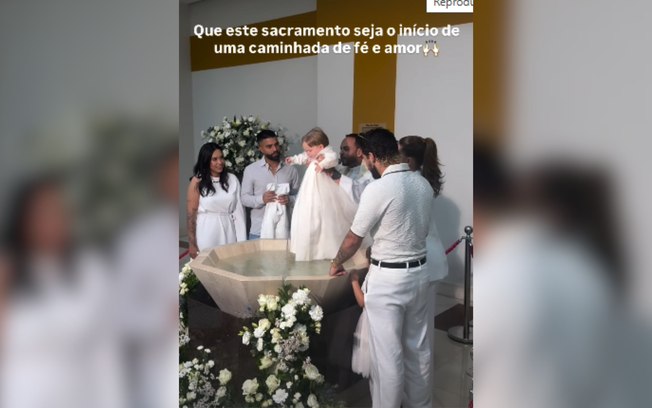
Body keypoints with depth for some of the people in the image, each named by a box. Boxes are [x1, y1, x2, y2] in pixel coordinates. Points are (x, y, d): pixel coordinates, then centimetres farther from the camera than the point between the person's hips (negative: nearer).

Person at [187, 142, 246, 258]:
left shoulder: (232, 179, 3)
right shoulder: (197, 181, -4)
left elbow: (238, 210, 2)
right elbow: (191, 214, -4)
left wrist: (242, 240, -2)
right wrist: (192, 244, -6)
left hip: (228, 232, 2)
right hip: (207, 233, -2)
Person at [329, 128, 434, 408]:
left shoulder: (377, 190, -18)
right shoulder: (424, 184, 3)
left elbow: (354, 239, -9)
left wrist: (336, 264, 10)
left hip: (387, 279, -7)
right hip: (420, 272, 8)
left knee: (388, 354, 5)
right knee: (418, 348, 19)